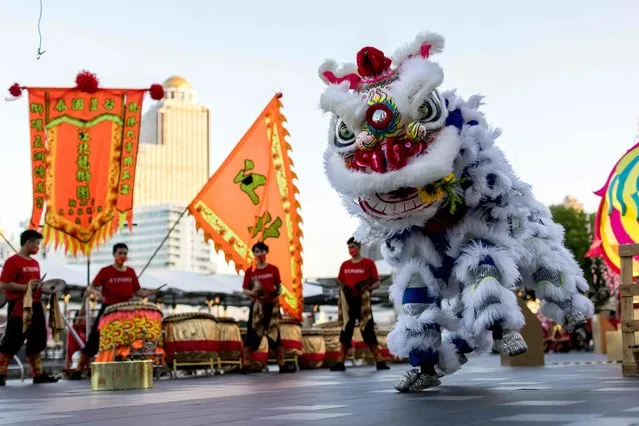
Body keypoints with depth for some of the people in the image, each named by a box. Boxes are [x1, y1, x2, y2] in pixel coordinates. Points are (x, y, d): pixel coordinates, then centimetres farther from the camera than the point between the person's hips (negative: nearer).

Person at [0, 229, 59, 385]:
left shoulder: (35, 263, 16)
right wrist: (25, 287, -22)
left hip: (35, 306, 8)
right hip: (19, 306, -8)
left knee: (37, 340, 9)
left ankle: (38, 374, 14)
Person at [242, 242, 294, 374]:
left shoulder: (273, 269, 3)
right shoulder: (250, 271, 0)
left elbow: (278, 286, 11)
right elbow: (245, 290, 4)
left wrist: (277, 293, -11)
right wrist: (251, 292, -17)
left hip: (272, 305, 1)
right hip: (257, 305, -1)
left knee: (275, 335, 5)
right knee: (252, 335, -4)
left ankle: (282, 365, 9)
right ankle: (245, 365, 2)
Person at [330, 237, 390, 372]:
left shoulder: (369, 263, -1)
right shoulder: (345, 265, 10)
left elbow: (377, 282, -1)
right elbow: (340, 282, 17)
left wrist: (366, 287, -19)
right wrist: (344, 289, -4)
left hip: (363, 301, -4)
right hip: (348, 301, 4)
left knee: (368, 331, -5)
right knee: (346, 331, 5)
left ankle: (379, 361, -2)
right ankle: (341, 363, 8)